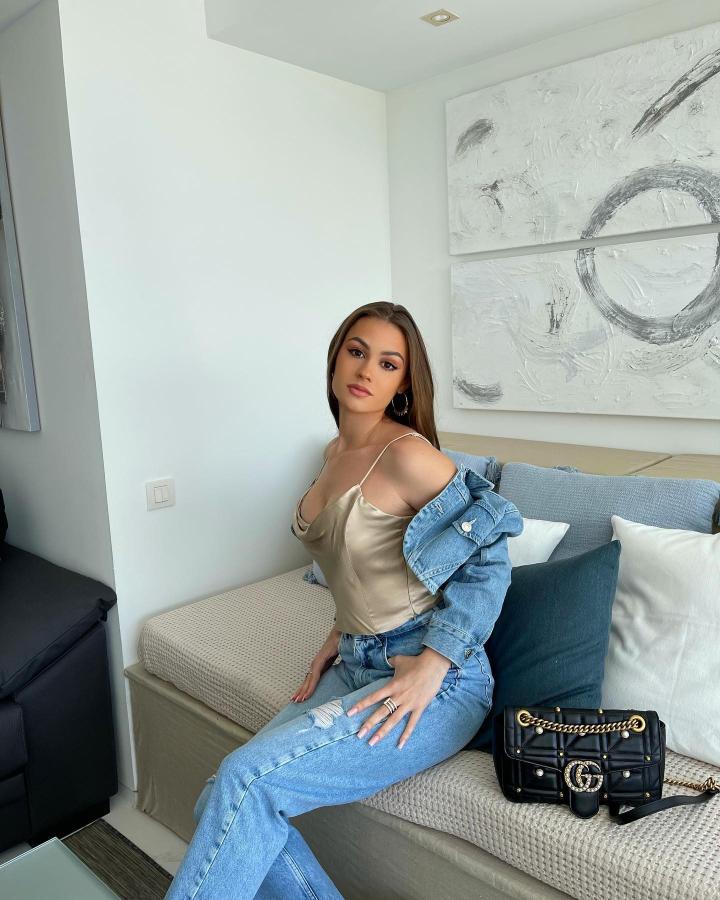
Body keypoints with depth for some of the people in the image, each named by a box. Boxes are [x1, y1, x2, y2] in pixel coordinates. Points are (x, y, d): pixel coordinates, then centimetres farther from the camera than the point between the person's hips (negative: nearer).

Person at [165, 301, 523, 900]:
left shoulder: (408, 453, -16)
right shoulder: (336, 453, 9)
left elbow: (489, 557, -13)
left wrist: (432, 664, -18)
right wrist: (341, 634, 9)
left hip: (434, 684, -7)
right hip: (359, 665, 8)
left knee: (246, 781, -20)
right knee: (222, 804, -5)